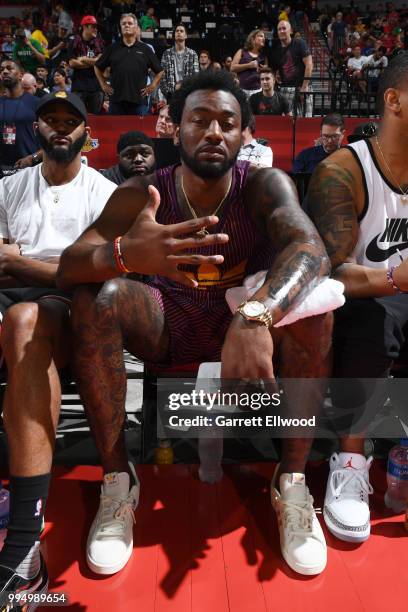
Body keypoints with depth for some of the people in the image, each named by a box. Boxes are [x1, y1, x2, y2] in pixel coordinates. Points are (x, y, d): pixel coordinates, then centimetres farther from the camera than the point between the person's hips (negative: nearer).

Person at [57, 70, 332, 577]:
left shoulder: (263, 185, -13)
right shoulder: (140, 194, -12)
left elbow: (310, 249, -33)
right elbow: (67, 267, -23)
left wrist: (255, 317, -54)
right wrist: (125, 253, -48)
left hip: (246, 325, 0)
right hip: (165, 329, 1)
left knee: (311, 299, -28)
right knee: (96, 296, -26)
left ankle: (292, 481, -16)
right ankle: (118, 479, -16)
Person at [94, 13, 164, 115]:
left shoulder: (145, 49, 9)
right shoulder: (112, 48, 11)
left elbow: (159, 71, 13)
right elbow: (98, 67, 20)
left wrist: (152, 86, 4)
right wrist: (103, 85, 11)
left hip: (139, 100, -1)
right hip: (116, 99, 1)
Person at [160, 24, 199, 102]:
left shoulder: (192, 54, 8)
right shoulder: (167, 53, 8)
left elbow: (196, 74, 2)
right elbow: (162, 74, 4)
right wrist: (166, 91, -6)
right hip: (171, 94, 0)